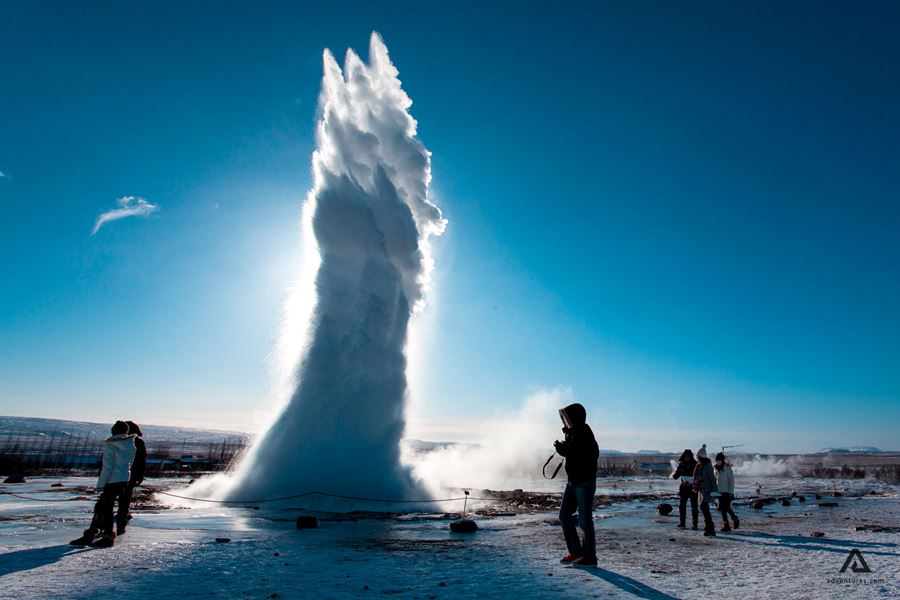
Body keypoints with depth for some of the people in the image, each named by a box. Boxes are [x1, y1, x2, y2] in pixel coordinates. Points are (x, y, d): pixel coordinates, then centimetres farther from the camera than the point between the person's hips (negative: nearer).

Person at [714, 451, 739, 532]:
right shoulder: (717, 469, 9)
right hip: (720, 492, 6)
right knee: (722, 509, 6)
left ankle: (735, 519, 17)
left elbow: (732, 481, -10)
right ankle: (726, 525, 12)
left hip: (727, 492, -6)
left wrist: (731, 492, -14)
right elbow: (714, 480, 16)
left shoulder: (727, 469, -11)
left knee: (727, 508, -9)